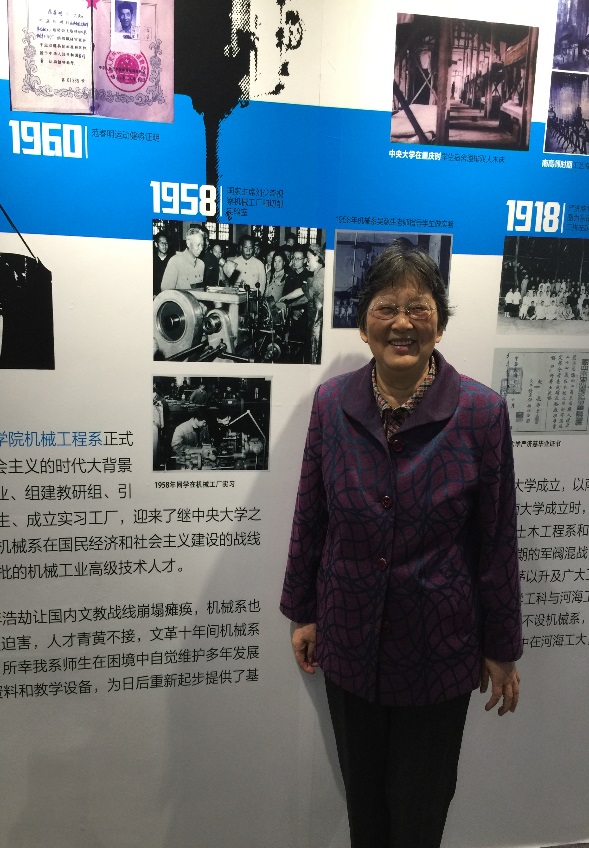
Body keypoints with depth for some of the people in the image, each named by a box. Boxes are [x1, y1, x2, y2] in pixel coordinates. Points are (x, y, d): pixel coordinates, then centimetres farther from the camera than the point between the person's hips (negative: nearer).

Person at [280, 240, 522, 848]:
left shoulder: (481, 412, -14)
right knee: (362, 795, 22)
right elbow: (310, 519, 1)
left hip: (438, 649, -2)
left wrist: (502, 648, -1)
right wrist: (301, 612, 6)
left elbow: (497, 541, -7)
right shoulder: (331, 402, -7)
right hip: (349, 639, 2)